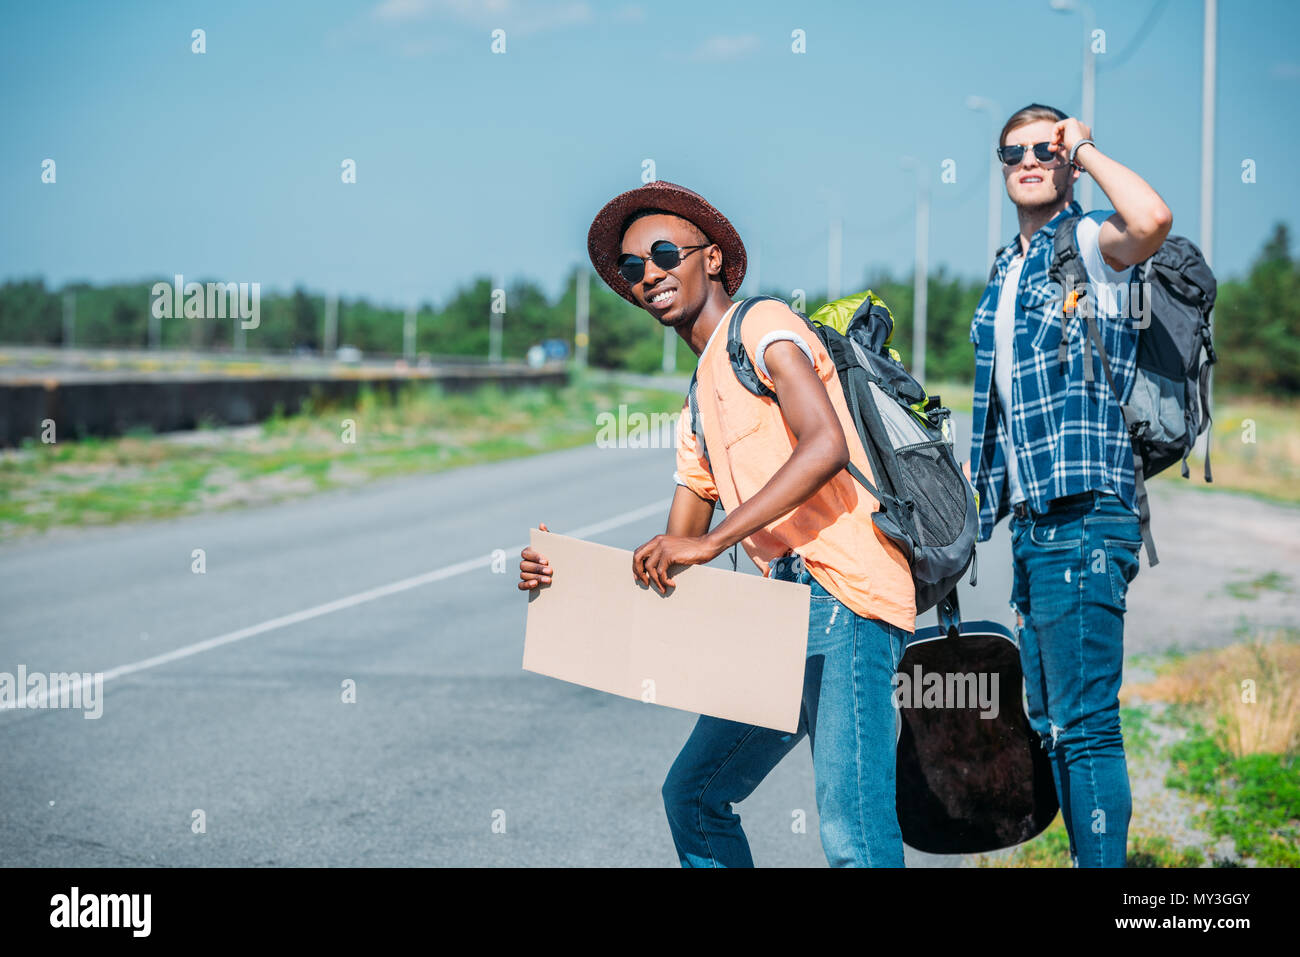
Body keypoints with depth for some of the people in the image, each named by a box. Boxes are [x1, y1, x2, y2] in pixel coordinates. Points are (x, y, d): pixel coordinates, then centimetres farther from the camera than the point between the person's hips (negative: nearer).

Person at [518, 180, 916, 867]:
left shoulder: (762, 324, 0)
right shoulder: (699, 408, 26)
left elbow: (826, 446, -18)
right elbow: (668, 561, 24)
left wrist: (712, 541, -20)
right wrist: (564, 571, 7)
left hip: (843, 594, -10)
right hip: (785, 611, 10)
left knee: (853, 838, -17)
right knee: (693, 794, 16)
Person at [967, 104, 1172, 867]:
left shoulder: (1090, 245, -5)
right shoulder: (1008, 271, 21)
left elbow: (1152, 220, -29)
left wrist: (1085, 147, -14)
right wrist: (988, 491, 22)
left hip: (1085, 518, -9)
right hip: (1034, 521, 9)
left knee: (1085, 725, -11)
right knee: (1051, 725, 13)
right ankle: (1086, 856, 21)